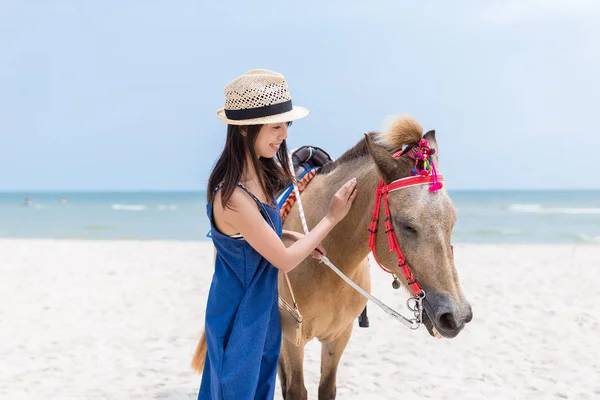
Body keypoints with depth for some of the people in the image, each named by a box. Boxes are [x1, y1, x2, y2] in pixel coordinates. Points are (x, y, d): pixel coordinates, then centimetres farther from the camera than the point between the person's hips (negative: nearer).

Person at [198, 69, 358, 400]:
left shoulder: (255, 174, -6)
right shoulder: (234, 197, -34)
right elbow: (285, 261, -23)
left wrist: (293, 236, -2)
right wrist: (332, 218, -16)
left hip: (260, 309, 8)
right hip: (240, 316, -8)